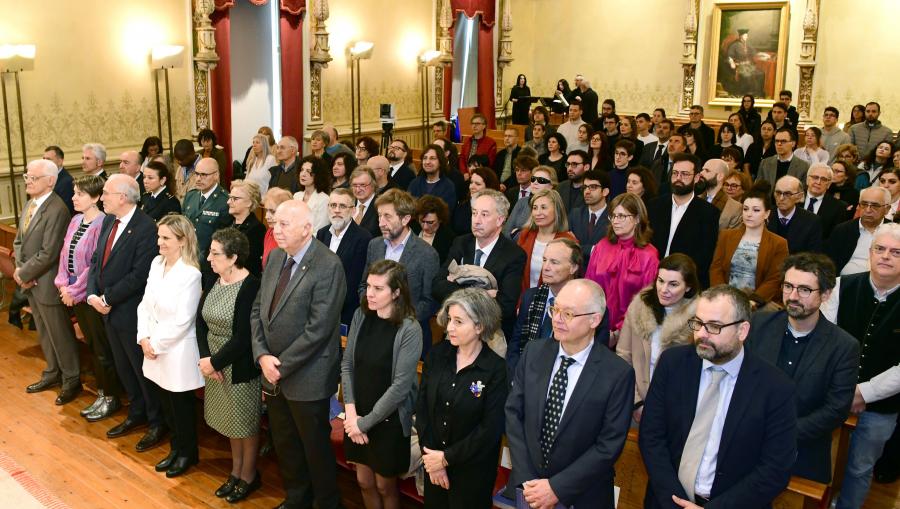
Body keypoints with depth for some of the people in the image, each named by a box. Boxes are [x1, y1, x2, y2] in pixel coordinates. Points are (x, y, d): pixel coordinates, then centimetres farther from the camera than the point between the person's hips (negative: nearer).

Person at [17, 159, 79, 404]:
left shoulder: (57, 210, -21)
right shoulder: (29, 204, 8)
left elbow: (48, 253, -23)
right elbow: (18, 241, 12)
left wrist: (23, 274, -13)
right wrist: (19, 269, -4)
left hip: (47, 283, -9)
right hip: (30, 282, 9)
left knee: (61, 334, 5)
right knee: (44, 332, 21)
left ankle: (72, 380, 20)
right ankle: (52, 373, 38)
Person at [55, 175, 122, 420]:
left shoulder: (102, 224, -18)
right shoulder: (76, 220, 6)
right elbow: (65, 254, 9)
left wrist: (74, 291, -13)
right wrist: (64, 285, -2)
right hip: (74, 294, 8)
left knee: (102, 348, 5)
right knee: (91, 345, 16)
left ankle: (111, 397, 19)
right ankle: (102, 392, 29)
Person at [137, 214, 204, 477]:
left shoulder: (190, 274, -19)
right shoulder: (157, 263, 2)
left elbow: (182, 320, -19)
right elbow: (145, 303, 6)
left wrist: (156, 343, -12)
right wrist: (144, 338, -4)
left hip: (177, 350, -6)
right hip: (154, 348, 6)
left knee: (181, 404, 10)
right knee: (165, 402, 17)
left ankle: (188, 452, 30)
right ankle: (176, 448, 37)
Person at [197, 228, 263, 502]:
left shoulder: (250, 287, -20)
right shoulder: (213, 282, 3)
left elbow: (243, 337, -22)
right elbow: (201, 322, 2)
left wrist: (215, 361, -16)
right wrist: (206, 358, -10)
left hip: (240, 368, -7)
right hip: (215, 364, 7)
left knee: (246, 422, 10)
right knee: (230, 419, 19)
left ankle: (249, 476, 29)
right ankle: (236, 471, 37)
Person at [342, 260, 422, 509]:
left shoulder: (410, 330, -20)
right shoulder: (361, 316, -5)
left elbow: (400, 386, -19)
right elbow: (347, 364, -1)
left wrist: (366, 422, -14)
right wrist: (351, 412, -10)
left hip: (388, 420, -4)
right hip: (357, 416, 4)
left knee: (385, 485, 13)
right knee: (364, 481, 19)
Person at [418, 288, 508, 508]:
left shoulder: (496, 369, -17)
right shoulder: (437, 354, -5)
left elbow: (491, 429, -17)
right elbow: (422, 407, -3)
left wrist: (446, 458, -14)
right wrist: (431, 455, -9)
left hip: (472, 471, -3)